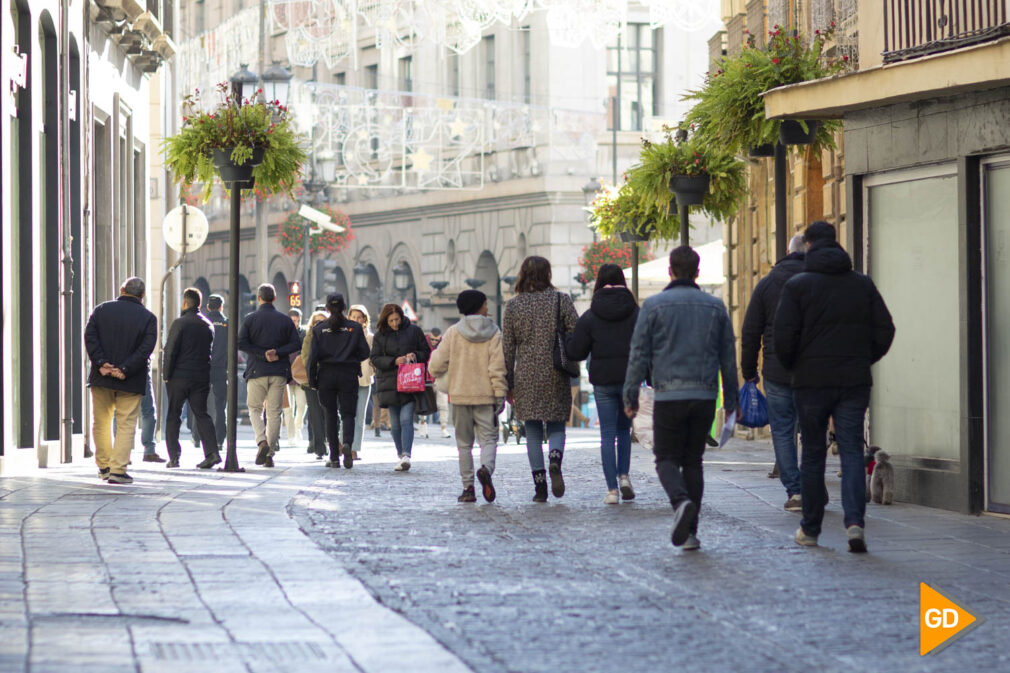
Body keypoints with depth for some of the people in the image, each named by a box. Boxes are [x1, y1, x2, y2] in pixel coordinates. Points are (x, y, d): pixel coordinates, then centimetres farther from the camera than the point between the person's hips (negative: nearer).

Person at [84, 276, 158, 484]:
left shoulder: (102, 309, 4)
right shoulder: (148, 318, -2)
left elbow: (89, 336, -6)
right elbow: (146, 348, -12)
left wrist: (101, 363, -11)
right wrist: (125, 370, -14)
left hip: (101, 379, 2)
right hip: (131, 382, -2)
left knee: (101, 422, 15)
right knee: (126, 425, 3)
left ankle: (104, 466, 19)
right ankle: (117, 469, -4)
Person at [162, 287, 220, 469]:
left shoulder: (179, 323, -9)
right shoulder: (208, 325, 8)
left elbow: (170, 351, -11)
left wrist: (166, 375, -3)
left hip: (179, 376, -4)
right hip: (202, 377, 4)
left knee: (173, 416, 6)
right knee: (201, 414, 9)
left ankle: (173, 456, 3)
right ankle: (212, 452, -7)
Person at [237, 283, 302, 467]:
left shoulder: (250, 319, 0)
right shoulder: (285, 320, 5)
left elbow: (241, 343, -10)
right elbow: (295, 344, -3)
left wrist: (262, 354, -11)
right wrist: (277, 353, -9)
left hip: (256, 371, -1)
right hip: (279, 372, 2)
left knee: (255, 409, 11)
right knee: (274, 412, 6)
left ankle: (262, 441, -14)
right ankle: (270, 454, 3)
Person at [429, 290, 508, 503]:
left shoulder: (453, 333, 0)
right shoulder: (493, 334, -2)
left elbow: (437, 366, -1)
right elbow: (498, 367, -8)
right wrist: (500, 394, -7)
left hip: (460, 396, 1)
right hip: (486, 397, -1)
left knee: (464, 443, 10)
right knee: (488, 438, 3)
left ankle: (468, 487, 5)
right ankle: (486, 468, -28)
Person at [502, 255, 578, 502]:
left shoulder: (513, 306, 2)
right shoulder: (561, 300, -1)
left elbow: (507, 347, 4)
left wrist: (507, 384, 9)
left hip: (526, 375, 0)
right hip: (555, 376, 0)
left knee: (533, 430, 7)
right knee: (556, 425, 10)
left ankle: (539, 485, 0)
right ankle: (555, 460, -21)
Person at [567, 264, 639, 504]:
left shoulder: (589, 317, -4)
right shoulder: (636, 313, -3)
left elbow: (575, 352, -3)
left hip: (603, 381, -1)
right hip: (629, 379, 1)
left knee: (608, 434, 3)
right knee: (624, 430, 19)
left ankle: (612, 489, -2)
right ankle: (624, 476, 4)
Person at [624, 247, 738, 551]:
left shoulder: (654, 306, -1)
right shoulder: (715, 306, 8)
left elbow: (639, 354, -3)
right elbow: (729, 357, 11)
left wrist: (630, 395, 4)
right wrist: (731, 400, 17)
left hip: (669, 395, -3)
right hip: (705, 395, 3)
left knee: (667, 458, 5)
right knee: (693, 461, 11)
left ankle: (681, 501, -24)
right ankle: (690, 531, 6)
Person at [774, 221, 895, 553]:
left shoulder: (797, 285, -4)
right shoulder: (863, 284, 6)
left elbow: (783, 336, -10)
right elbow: (885, 330, 4)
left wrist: (791, 367, 8)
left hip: (811, 381, -2)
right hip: (855, 381, 2)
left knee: (813, 455, 9)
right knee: (852, 452, 0)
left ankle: (810, 529, 15)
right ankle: (855, 521, -18)